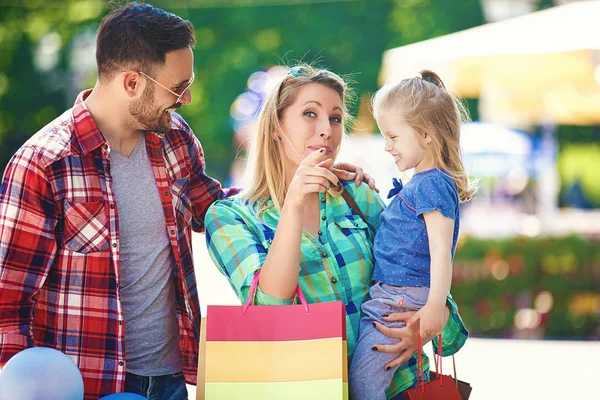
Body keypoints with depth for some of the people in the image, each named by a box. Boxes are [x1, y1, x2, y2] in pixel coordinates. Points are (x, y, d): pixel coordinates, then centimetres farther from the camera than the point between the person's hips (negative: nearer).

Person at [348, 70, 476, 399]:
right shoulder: (419, 183, 18)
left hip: (404, 303, -11)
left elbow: (441, 250, -22)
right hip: (385, 297, 11)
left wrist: (435, 305, -30)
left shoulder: (432, 184, -14)